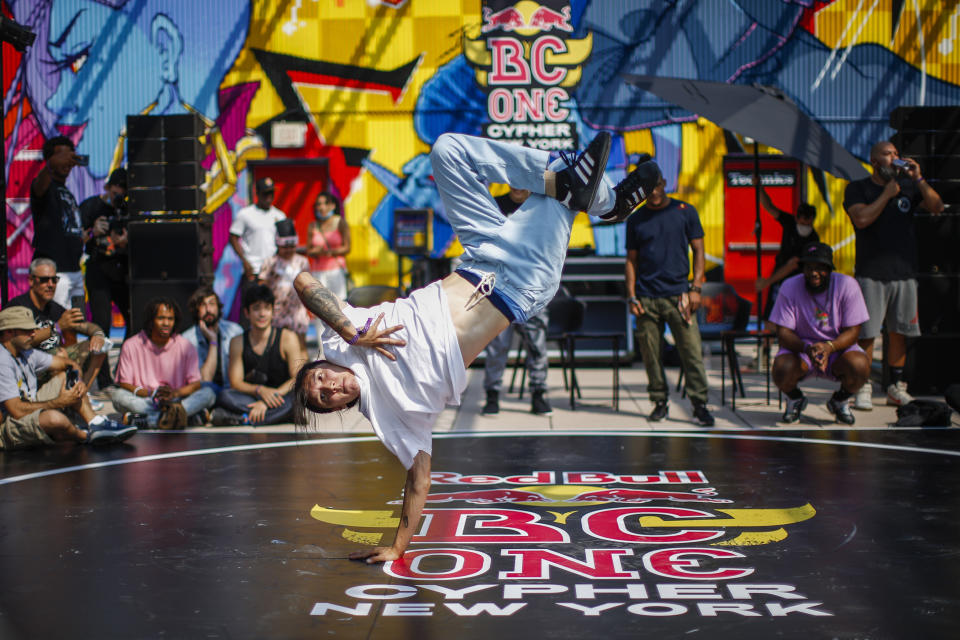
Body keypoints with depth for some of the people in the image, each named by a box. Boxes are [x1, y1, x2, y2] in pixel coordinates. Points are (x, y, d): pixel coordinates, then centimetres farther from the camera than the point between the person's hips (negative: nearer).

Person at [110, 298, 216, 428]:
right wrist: (151, 393, -22)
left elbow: (196, 383, -3)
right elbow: (124, 383, -4)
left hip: (176, 400, 0)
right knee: (118, 395, -29)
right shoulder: (131, 345, -3)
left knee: (208, 394, -21)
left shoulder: (184, 345, -1)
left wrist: (175, 393, -25)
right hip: (143, 400, 0)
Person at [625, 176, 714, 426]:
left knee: (692, 351, -7)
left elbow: (698, 250, 7)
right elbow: (631, 260, 12)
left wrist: (695, 288, -3)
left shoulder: (685, 212, 6)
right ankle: (660, 401, 15)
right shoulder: (636, 220, 10)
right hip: (646, 297, 2)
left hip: (678, 294, -2)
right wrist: (632, 296, 2)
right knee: (650, 353, 2)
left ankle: (700, 404, -2)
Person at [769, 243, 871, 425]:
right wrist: (806, 348, -33)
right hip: (799, 347, 0)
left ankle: (840, 401, 5)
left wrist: (829, 347, -32)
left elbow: (852, 331, -11)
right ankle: (795, 399, 7)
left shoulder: (847, 285, -12)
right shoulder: (790, 287, -11)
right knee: (782, 370, -32)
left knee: (860, 366, -32)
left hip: (838, 346, 0)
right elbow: (783, 332, -12)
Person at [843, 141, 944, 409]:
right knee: (866, 334, -7)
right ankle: (863, 389, 0)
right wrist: (887, 194, -8)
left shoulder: (908, 186, 13)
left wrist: (918, 179, -8)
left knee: (899, 332, 7)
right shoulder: (857, 188, 3)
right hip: (871, 273, -4)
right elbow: (862, 219, -14)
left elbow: (937, 207, 1)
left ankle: (896, 388, 16)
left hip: (905, 272, 4)